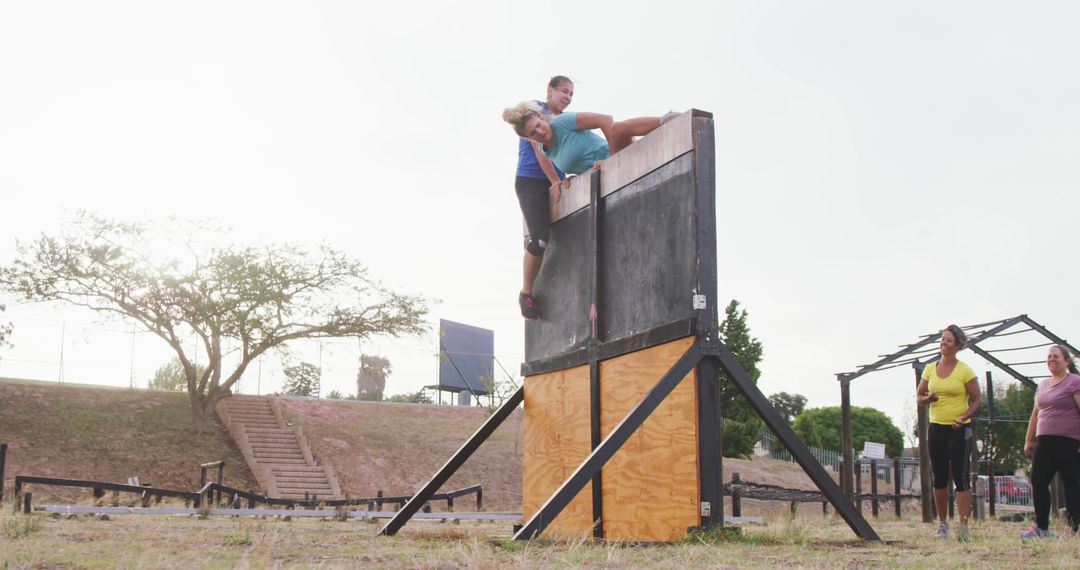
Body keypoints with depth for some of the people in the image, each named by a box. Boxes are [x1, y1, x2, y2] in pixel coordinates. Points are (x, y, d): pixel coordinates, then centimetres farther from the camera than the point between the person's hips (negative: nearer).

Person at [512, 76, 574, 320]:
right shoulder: (535, 110, 0)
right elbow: (539, 148, -8)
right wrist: (555, 181, -14)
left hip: (556, 184, 7)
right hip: (531, 182, -7)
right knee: (540, 239, -18)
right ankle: (526, 293, -4)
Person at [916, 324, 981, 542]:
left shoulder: (964, 370, -4)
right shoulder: (930, 369, 8)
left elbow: (977, 399, -3)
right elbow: (919, 397, 13)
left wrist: (964, 418, -17)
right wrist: (928, 398, -9)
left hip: (959, 429, -4)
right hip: (937, 428, 4)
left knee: (961, 477, -5)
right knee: (939, 478, 8)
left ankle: (964, 526, -3)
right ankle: (942, 524, 18)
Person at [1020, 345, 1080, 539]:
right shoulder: (1043, 385, 19)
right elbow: (1036, 414, 22)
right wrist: (1029, 440, 19)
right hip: (1044, 441, 7)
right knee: (1038, 483, 2)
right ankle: (1041, 528, 7)